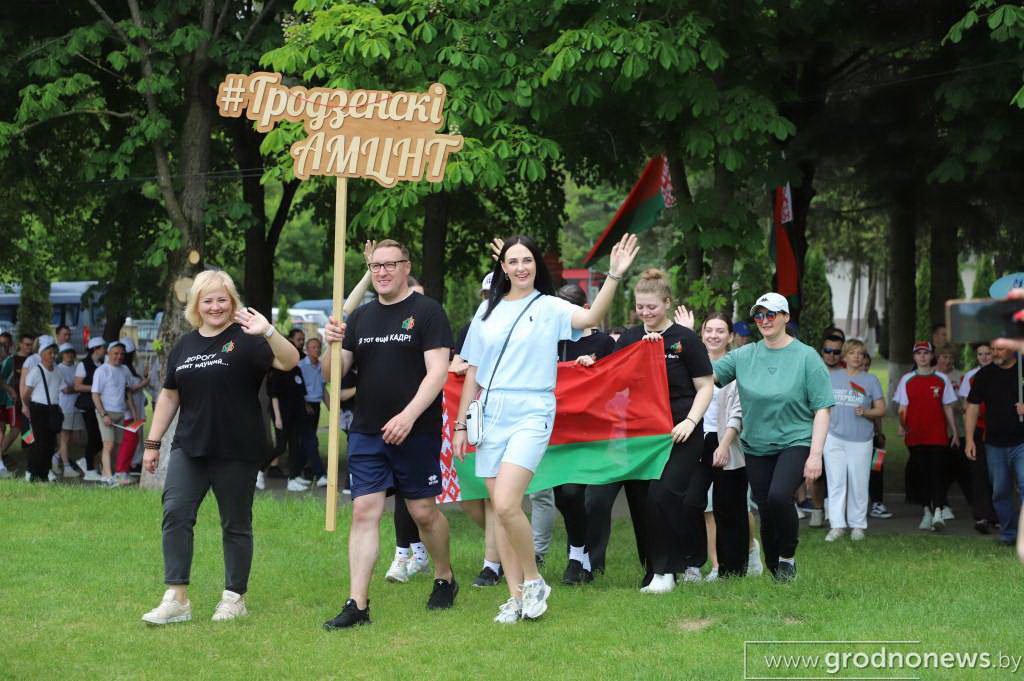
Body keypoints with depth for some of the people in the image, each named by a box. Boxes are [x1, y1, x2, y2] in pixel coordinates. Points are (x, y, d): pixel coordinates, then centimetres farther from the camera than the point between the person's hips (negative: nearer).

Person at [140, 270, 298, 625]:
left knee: (236, 525, 6)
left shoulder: (245, 340, -4)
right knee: (175, 513, -11)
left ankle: (235, 597, 18)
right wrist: (152, 442, 17)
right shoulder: (184, 346, 13)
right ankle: (176, 599, -9)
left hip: (236, 451, -4)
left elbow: (290, 362, -19)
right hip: (189, 448, 4)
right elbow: (169, 396, 19)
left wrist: (268, 332, -34)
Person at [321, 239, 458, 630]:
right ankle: (357, 605, -5)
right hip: (366, 433, 4)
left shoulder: (426, 311, -3)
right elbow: (333, 374, 13)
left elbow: (438, 370, -11)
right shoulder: (361, 317, 13)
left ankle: (445, 579, 28)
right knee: (364, 512, -3)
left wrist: (408, 415, -21)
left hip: (416, 432, -4)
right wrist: (333, 345, -9)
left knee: (423, 511, 4)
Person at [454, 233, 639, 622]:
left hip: (531, 414, -5)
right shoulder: (488, 310, 13)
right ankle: (516, 597, 13)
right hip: (490, 415, 5)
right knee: (500, 509, 5)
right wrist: (461, 424, 13)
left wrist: (615, 276, -31)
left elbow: (591, 318, -19)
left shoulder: (549, 308, 1)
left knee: (507, 505, -20)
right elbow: (473, 372, 16)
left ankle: (534, 581, 0)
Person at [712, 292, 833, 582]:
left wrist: (816, 454, -11)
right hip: (756, 447, 4)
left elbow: (822, 409, -3)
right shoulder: (744, 355, 7)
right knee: (765, 513, 4)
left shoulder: (806, 357, -2)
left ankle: (788, 555, -4)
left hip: (795, 442, -4)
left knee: (779, 496, -27)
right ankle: (775, 574, 21)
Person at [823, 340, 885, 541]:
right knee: (836, 483, -2)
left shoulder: (870, 380, 5)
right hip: (834, 437, 1)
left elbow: (881, 409, 4)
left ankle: (857, 525, 11)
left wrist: (865, 412, -14)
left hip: (861, 439, -1)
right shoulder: (832, 377, 10)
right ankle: (837, 525, 0)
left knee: (858, 484, 1)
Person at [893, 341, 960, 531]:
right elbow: (903, 408, 8)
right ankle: (926, 512, 10)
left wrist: (954, 432, 9)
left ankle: (938, 511, -20)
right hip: (915, 435, 1)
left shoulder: (941, 379, 7)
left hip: (938, 435, -1)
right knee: (920, 473, 3)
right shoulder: (907, 380, 8)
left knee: (937, 471, -12)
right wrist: (902, 425, -10)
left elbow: (948, 408, 11)